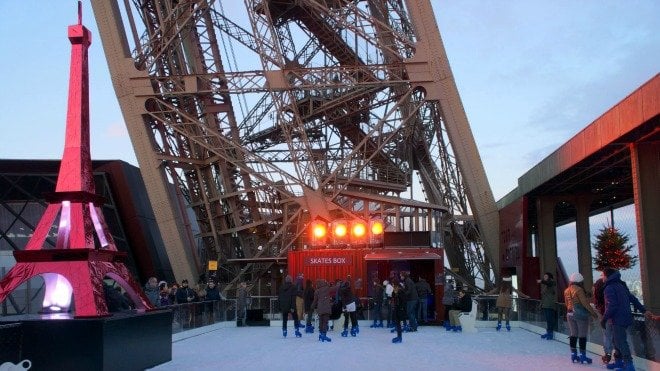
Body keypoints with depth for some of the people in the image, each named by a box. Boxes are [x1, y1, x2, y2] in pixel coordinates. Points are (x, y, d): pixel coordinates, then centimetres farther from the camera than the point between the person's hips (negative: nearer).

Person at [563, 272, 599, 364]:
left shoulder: (566, 291, 7)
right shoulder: (579, 290, -17)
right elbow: (585, 303, -17)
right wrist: (593, 312, -8)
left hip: (570, 314, 7)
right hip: (581, 314, -7)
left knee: (573, 335, 12)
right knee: (582, 335, 0)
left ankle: (573, 354, 16)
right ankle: (582, 356, 3)